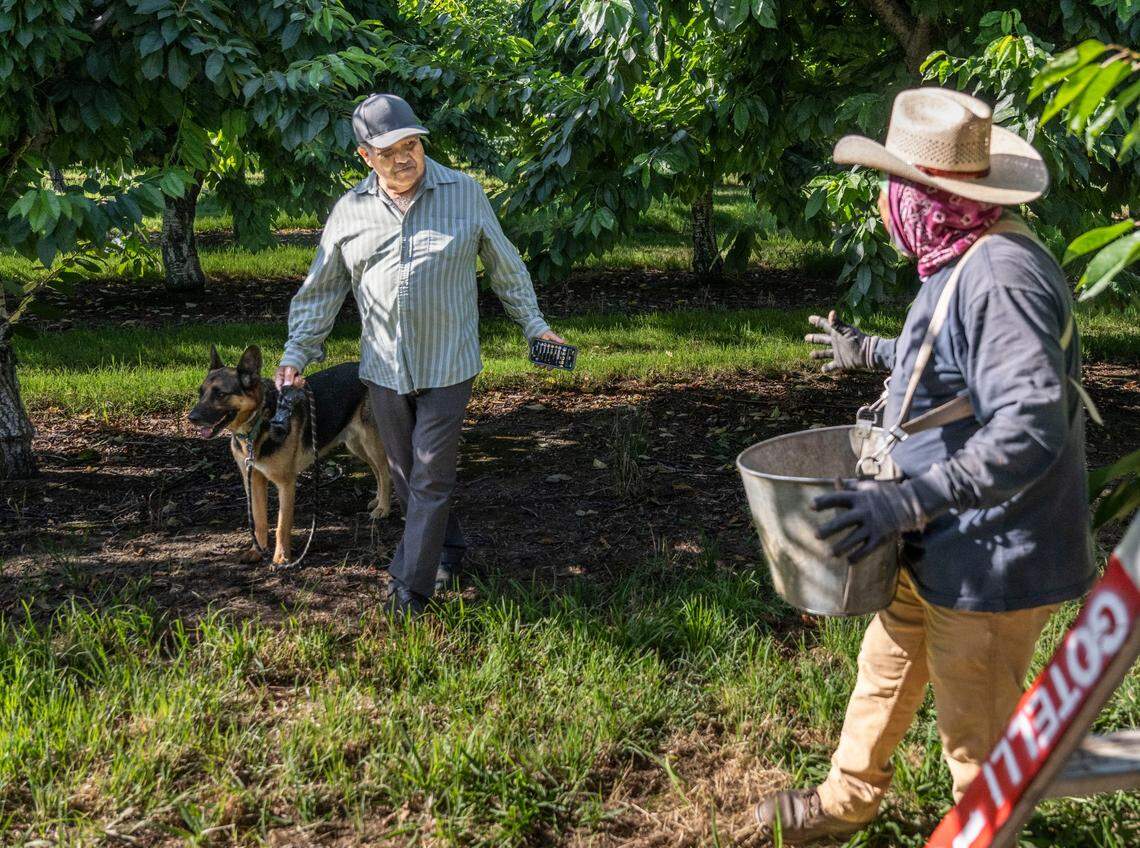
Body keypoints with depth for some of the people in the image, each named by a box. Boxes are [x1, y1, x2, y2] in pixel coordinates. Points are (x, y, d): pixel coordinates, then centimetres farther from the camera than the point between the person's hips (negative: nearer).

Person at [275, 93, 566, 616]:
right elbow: (321, 290, 8)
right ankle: (447, 550, 36)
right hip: (383, 368, 3)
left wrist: (534, 324, 12)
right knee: (406, 475, 14)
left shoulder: (464, 194, -2)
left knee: (430, 475, -4)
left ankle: (410, 588, 2)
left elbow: (506, 267, 10)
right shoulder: (350, 210, 2)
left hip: (447, 364, -3)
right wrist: (296, 353, 0)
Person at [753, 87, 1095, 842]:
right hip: (942, 550, 11)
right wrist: (871, 353, 36)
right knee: (886, 671, 26)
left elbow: (1030, 432, -35)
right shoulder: (962, 260, 5)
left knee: (977, 737, 7)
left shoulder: (998, 274, -28)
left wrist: (911, 499, -38)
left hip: (989, 564, -11)